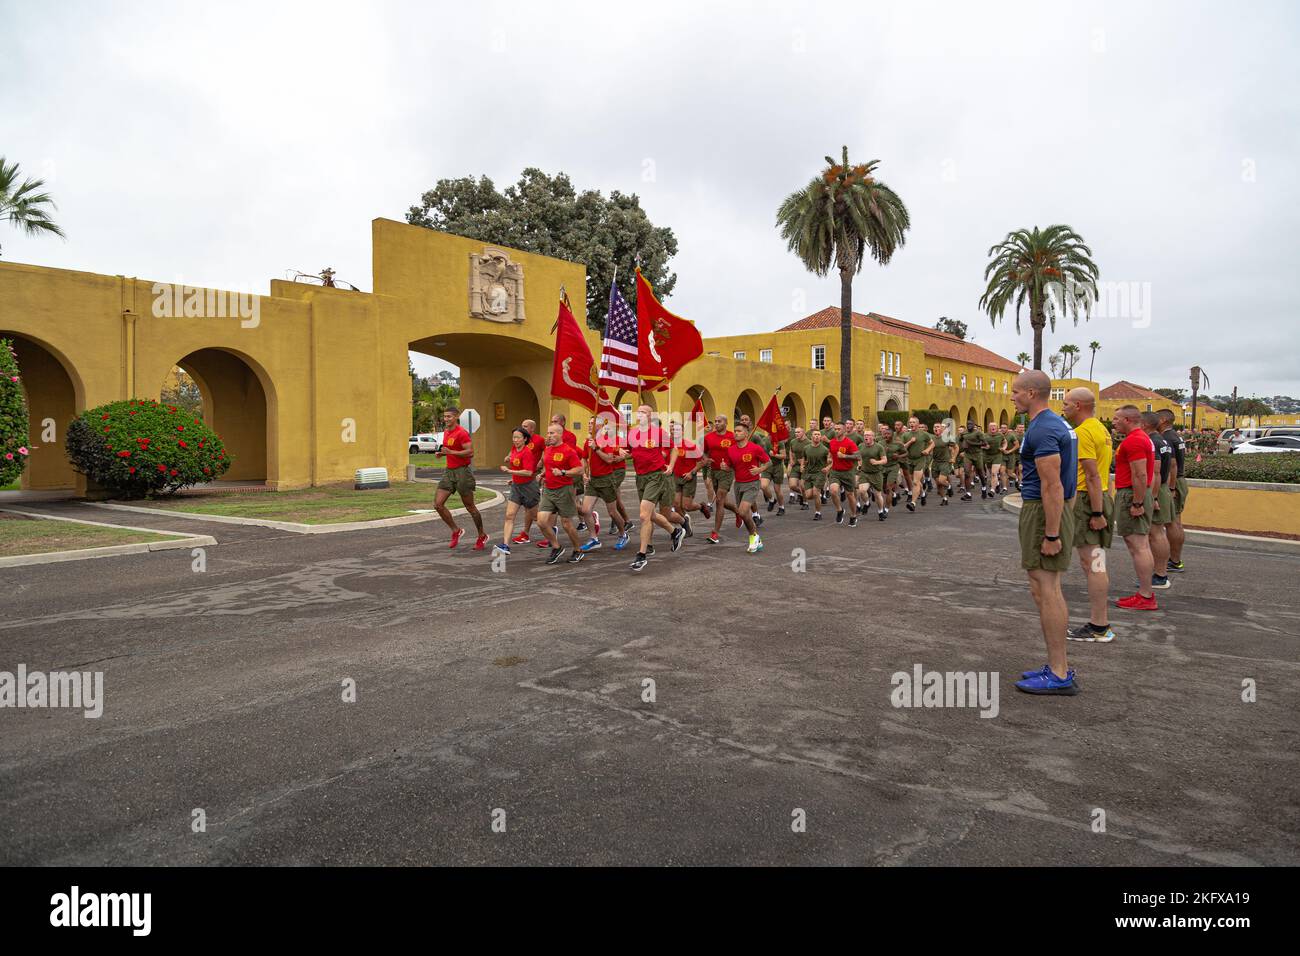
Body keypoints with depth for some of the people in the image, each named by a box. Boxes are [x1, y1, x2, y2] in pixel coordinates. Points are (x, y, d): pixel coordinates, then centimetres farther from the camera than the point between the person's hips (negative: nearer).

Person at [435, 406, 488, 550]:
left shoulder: (461, 433, -14)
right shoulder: (446, 432, 13)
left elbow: (470, 452, -21)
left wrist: (451, 452, -23)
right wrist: (443, 453, 8)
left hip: (462, 472, -8)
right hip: (448, 471, 8)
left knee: (470, 507, 2)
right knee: (438, 504, -2)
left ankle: (482, 536, 18)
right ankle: (456, 530, 14)